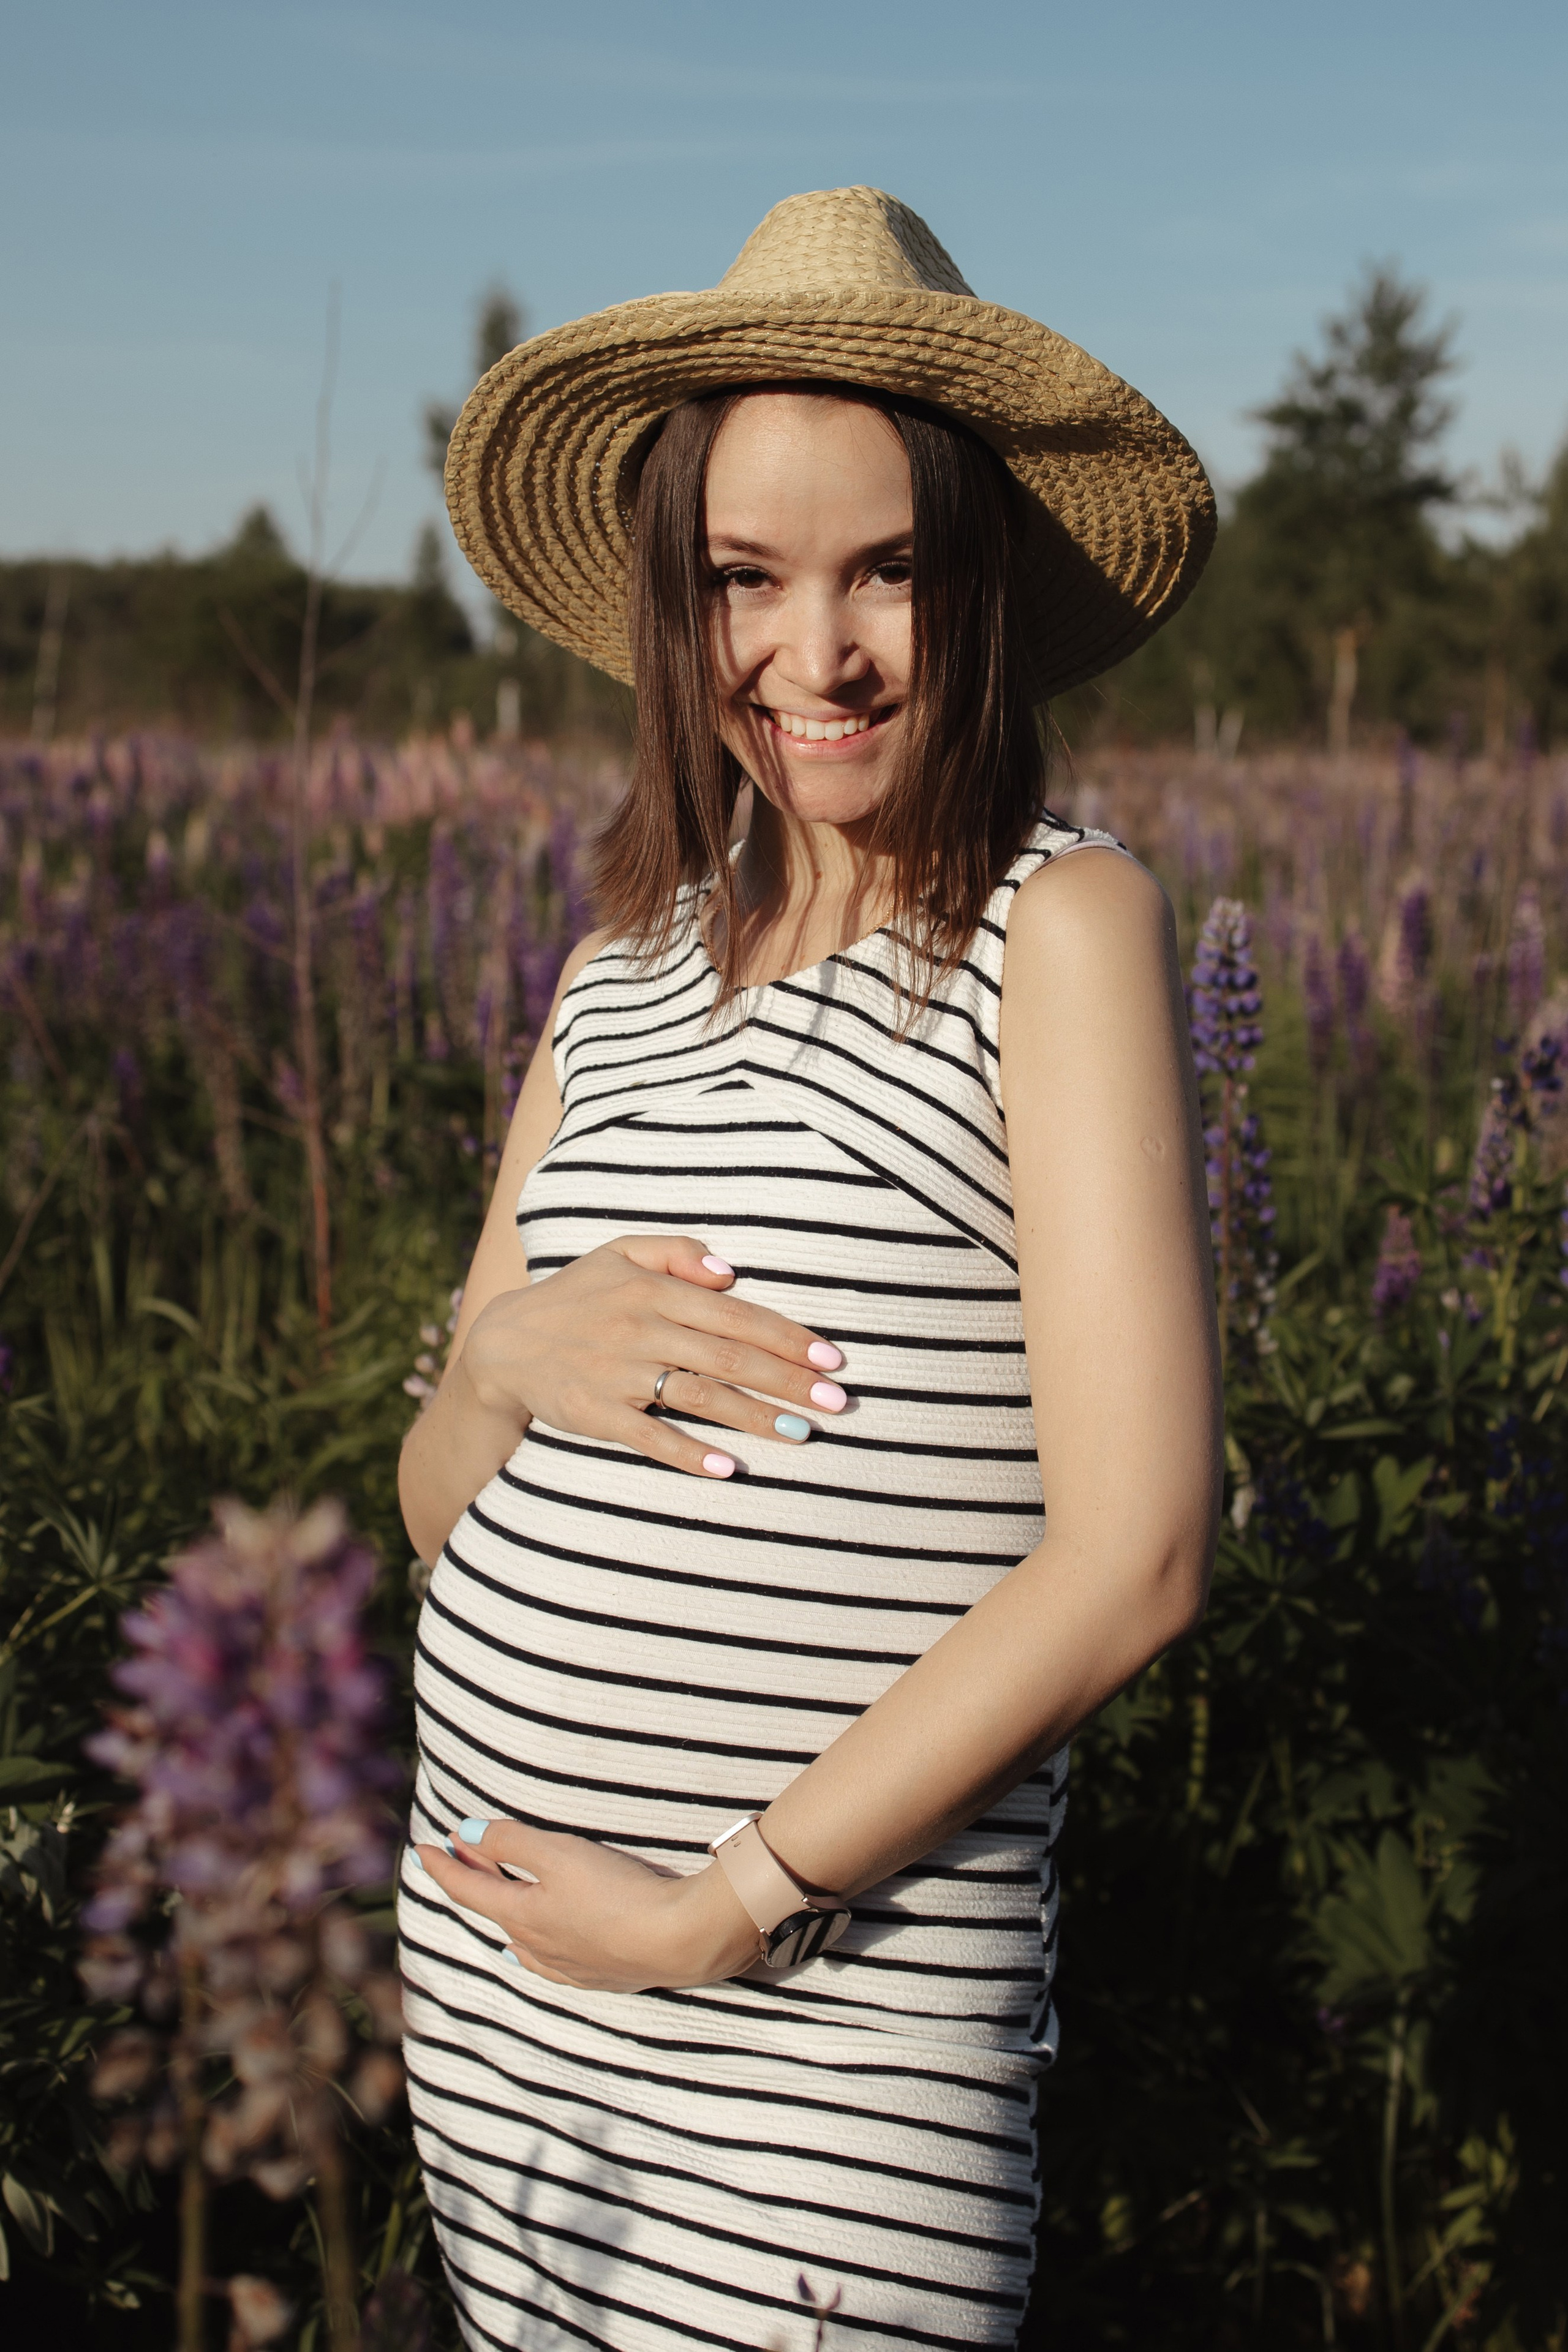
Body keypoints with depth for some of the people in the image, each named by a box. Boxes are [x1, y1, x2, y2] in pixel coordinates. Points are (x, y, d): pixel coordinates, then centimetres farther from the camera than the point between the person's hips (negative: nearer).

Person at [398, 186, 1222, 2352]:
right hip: (492, 1953, 5)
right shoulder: (629, 967, 7)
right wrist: (508, 1359, -11)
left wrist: (725, 1904, -14)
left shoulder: (1062, 922, -9)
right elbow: (445, 1511, 11)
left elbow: (1137, 1556, -15)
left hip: (838, 2001, -5)